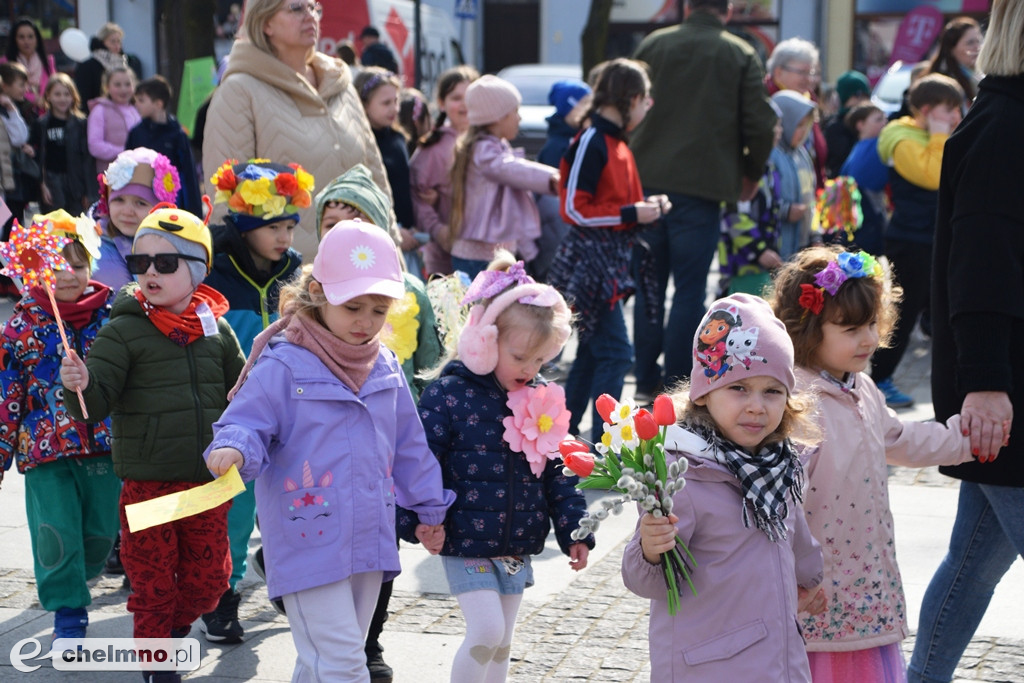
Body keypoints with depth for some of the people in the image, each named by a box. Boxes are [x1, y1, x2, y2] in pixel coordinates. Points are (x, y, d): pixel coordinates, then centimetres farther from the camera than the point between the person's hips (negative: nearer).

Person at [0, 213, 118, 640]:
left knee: (102, 532, 10)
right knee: (57, 536, -6)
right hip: (45, 448, -2)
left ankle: (74, 581, 39)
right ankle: (68, 613, 10)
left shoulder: (110, 317, 2)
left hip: (104, 446, 2)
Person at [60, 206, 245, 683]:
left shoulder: (216, 329, 4)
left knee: (208, 579, 14)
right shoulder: (123, 332, -8)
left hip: (209, 482, 4)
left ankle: (174, 630, 42)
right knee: (153, 585, 7)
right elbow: (94, 405, -13)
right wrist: (81, 386, -33)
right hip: (148, 486, -3)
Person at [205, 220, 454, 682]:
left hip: (369, 544, 6)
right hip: (309, 540, -6)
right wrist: (232, 450, -36)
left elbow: (408, 444, 18)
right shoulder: (283, 365, -12)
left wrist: (430, 509, 24)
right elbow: (247, 424, -12)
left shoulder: (385, 367, 9)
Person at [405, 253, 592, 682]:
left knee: (501, 644, 14)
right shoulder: (449, 393, -13)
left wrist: (574, 530, 6)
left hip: (517, 548, 5)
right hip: (466, 545, -5)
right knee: (486, 632, -12)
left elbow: (558, 472, 9)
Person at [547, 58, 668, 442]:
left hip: (610, 261, 10)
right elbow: (574, 209, -18)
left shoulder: (617, 143, 15)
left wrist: (647, 209, 6)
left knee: (592, 354, 14)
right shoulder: (591, 141, -14)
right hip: (589, 262, -10)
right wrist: (632, 213, -17)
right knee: (615, 353, -12)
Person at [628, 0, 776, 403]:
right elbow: (759, 124, -4)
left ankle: (646, 384, 15)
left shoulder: (653, 45, 7)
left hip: (648, 178, 3)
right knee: (690, 290, 3)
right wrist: (751, 174, 12)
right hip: (704, 184, -3)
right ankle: (677, 389, 2)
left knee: (649, 286, 11)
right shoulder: (742, 55, 0)